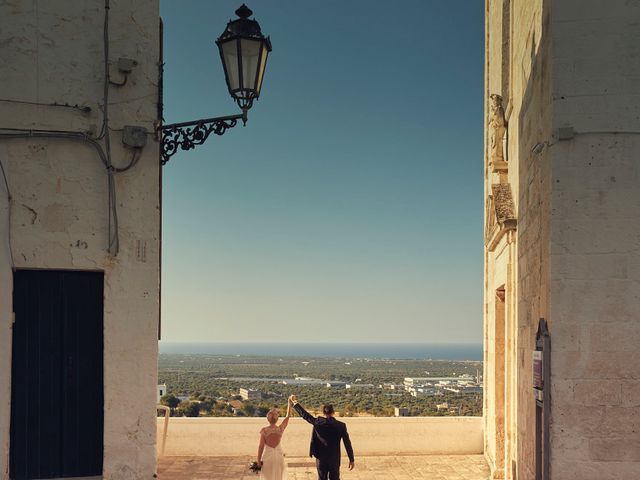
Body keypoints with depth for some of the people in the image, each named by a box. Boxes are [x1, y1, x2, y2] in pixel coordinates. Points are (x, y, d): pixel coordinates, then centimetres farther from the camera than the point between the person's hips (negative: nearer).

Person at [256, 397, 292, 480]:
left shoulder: (264, 430, -15)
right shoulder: (280, 429, -10)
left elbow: (261, 446, -13)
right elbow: (288, 416, 4)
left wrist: (259, 460, -5)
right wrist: (289, 404, 12)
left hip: (267, 456, -2)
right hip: (279, 455, 2)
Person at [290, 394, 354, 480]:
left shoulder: (318, 422, -9)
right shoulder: (341, 425, -8)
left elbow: (305, 414, 2)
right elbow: (347, 443, -5)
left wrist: (295, 402, 15)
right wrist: (351, 460, 2)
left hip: (321, 458, 0)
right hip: (335, 459, 0)